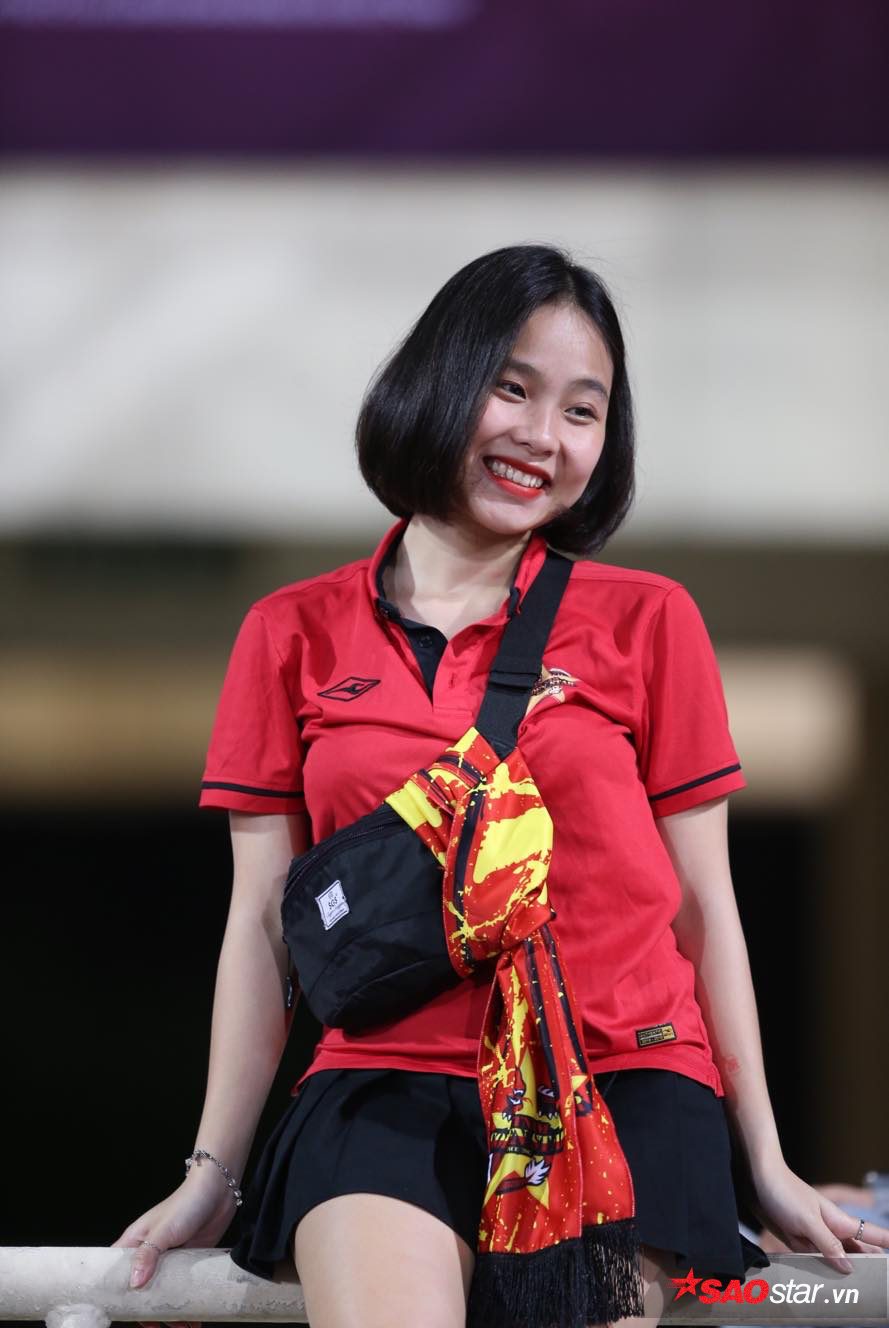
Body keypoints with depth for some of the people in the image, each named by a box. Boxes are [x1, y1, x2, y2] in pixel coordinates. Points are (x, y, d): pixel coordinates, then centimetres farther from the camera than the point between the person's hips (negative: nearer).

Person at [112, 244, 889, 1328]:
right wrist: (213, 1175, 12)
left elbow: (702, 906, 10)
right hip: (385, 1085, 0)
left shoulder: (647, 621, 9)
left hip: (625, 1084, 0)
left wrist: (766, 1165, 8)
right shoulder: (294, 636, 11)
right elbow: (263, 917, 13)